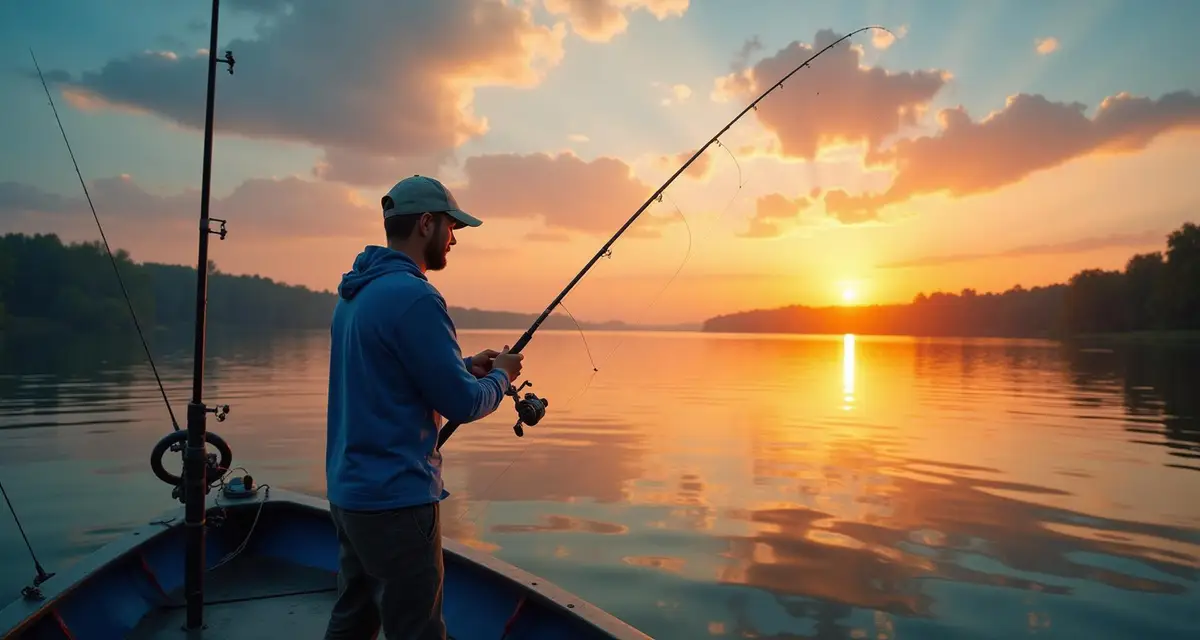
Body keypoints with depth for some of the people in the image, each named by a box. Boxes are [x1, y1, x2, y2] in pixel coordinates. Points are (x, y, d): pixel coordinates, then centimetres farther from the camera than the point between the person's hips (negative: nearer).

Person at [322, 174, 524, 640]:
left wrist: (463, 366, 13)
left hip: (348, 492, 9)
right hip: (395, 498, -9)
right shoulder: (413, 296, -19)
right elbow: (462, 405, -17)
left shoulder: (354, 292, 9)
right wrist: (500, 376, 2)